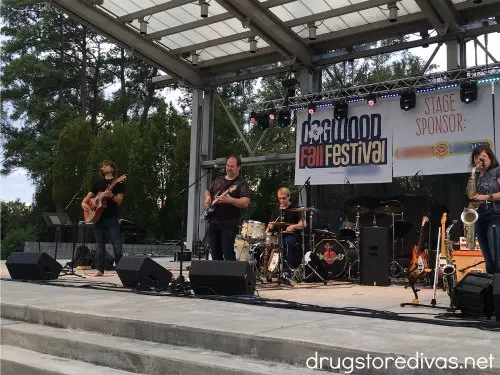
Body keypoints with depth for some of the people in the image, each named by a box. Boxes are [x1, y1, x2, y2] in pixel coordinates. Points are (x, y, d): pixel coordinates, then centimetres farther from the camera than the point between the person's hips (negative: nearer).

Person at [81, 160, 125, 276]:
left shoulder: (118, 183, 4)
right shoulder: (98, 183, 18)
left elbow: (119, 200, -5)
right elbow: (88, 196, 20)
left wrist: (111, 195, -24)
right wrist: (84, 203, -1)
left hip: (112, 219, -5)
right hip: (97, 218, 5)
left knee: (117, 245, -10)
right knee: (100, 245, 7)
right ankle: (100, 269, 11)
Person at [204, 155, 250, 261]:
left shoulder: (242, 183, -4)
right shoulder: (218, 180, 16)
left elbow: (245, 203, -17)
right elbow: (208, 191, 31)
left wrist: (230, 200, -33)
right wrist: (207, 198, 7)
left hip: (229, 224, -6)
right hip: (213, 222, 7)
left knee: (228, 254, -14)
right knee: (215, 254, 9)